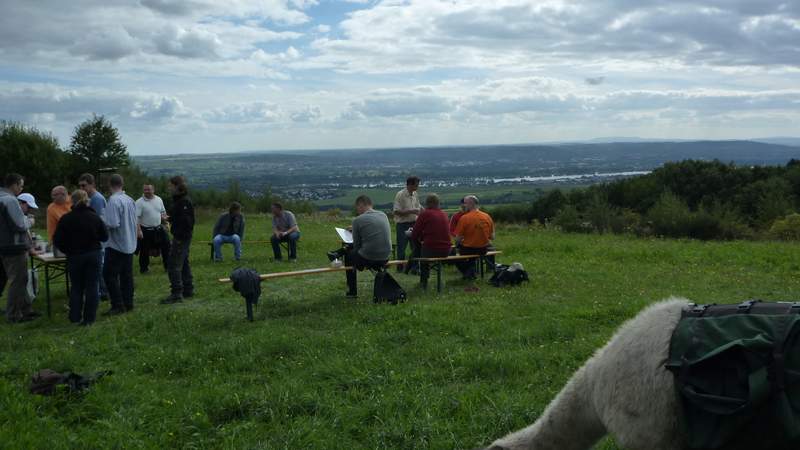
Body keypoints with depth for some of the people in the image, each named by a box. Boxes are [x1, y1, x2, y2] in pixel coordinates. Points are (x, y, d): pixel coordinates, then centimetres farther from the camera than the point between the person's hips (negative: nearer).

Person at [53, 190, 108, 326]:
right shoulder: (95, 217, -7)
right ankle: (89, 318, 6)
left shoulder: (66, 219, -11)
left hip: (74, 257, 0)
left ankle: (75, 317, 15)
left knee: (76, 286, 14)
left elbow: (57, 240, -8)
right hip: (93, 255, 0)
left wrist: (68, 250, 8)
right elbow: (105, 237, -1)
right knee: (92, 286, 6)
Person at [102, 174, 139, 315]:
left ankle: (118, 305, -2)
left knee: (109, 274, -1)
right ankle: (128, 303, 17)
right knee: (127, 274, 12)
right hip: (129, 244, 8)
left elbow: (113, 224, -23)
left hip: (116, 245, -8)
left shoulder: (113, 200, -17)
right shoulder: (130, 200, 7)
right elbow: (135, 221, 15)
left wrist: (102, 221, -6)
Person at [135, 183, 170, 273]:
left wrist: (165, 219, 5)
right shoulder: (139, 202, -12)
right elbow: (136, 217, -17)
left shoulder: (159, 199, 5)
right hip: (146, 231, -5)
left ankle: (168, 266, 22)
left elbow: (163, 212, 18)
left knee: (166, 246, 9)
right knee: (144, 251, 5)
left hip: (159, 228, 5)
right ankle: (143, 268, 20)